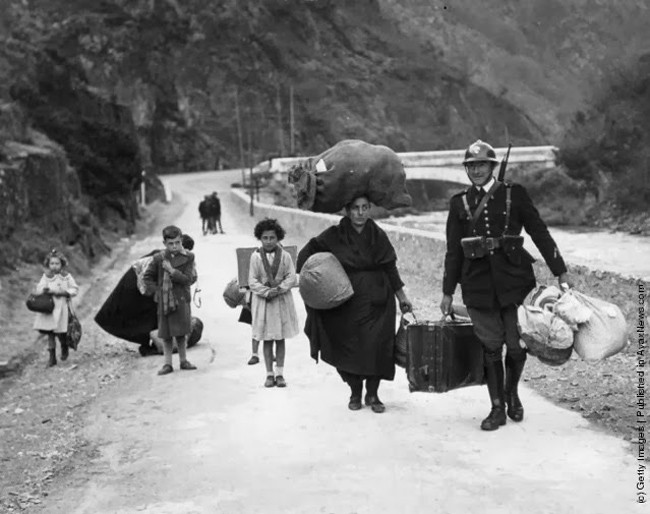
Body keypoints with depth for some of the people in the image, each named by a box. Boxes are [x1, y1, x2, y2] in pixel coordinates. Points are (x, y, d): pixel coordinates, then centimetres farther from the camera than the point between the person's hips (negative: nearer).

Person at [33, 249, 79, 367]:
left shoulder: (66, 276, 2)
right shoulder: (46, 276, 6)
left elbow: (75, 289, 3)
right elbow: (39, 289, -1)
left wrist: (64, 292, -13)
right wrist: (48, 290, -20)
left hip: (61, 307, -1)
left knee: (61, 333, -1)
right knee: (50, 333, 2)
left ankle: (64, 349, 30)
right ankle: (52, 357, 9)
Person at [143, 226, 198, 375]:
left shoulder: (188, 257, -3)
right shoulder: (159, 258, 0)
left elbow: (189, 279, -11)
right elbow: (147, 277, 9)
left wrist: (171, 270, -16)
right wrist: (156, 290, -2)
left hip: (181, 300, -1)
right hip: (164, 301, 1)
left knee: (181, 332, 4)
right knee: (166, 334, 6)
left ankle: (183, 360, 20)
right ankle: (167, 363, 14)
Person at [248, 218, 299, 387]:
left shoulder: (285, 256, -1)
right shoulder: (255, 256, -3)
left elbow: (292, 278, -4)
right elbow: (252, 281, -4)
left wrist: (279, 289, -16)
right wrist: (267, 292, -15)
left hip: (282, 300, 1)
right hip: (263, 301, -1)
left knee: (280, 339, 6)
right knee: (267, 340, 4)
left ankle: (279, 373, 13)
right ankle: (269, 374, 12)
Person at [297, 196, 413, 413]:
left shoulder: (378, 235, 1)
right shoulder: (334, 236, -3)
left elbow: (390, 268, 7)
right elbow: (306, 254, 4)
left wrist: (402, 296, 9)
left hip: (376, 302, 0)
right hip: (346, 303, 0)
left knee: (377, 346, -6)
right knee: (349, 347, 3)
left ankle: (372, 394, 11)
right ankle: (355, 393, 23)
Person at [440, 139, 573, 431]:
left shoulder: (514, 194, 4)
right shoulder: (459, 203, 9)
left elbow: (539, 233, 5)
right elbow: (453, 251, 11)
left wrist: (561, 272, 3)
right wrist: (448, 291, 11)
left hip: (514, 278, -1)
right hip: (478, 283, 1)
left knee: (516, 346, 1)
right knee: (491, 347, 3)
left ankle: (512, 393, 30)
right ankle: (497, 408, 16)